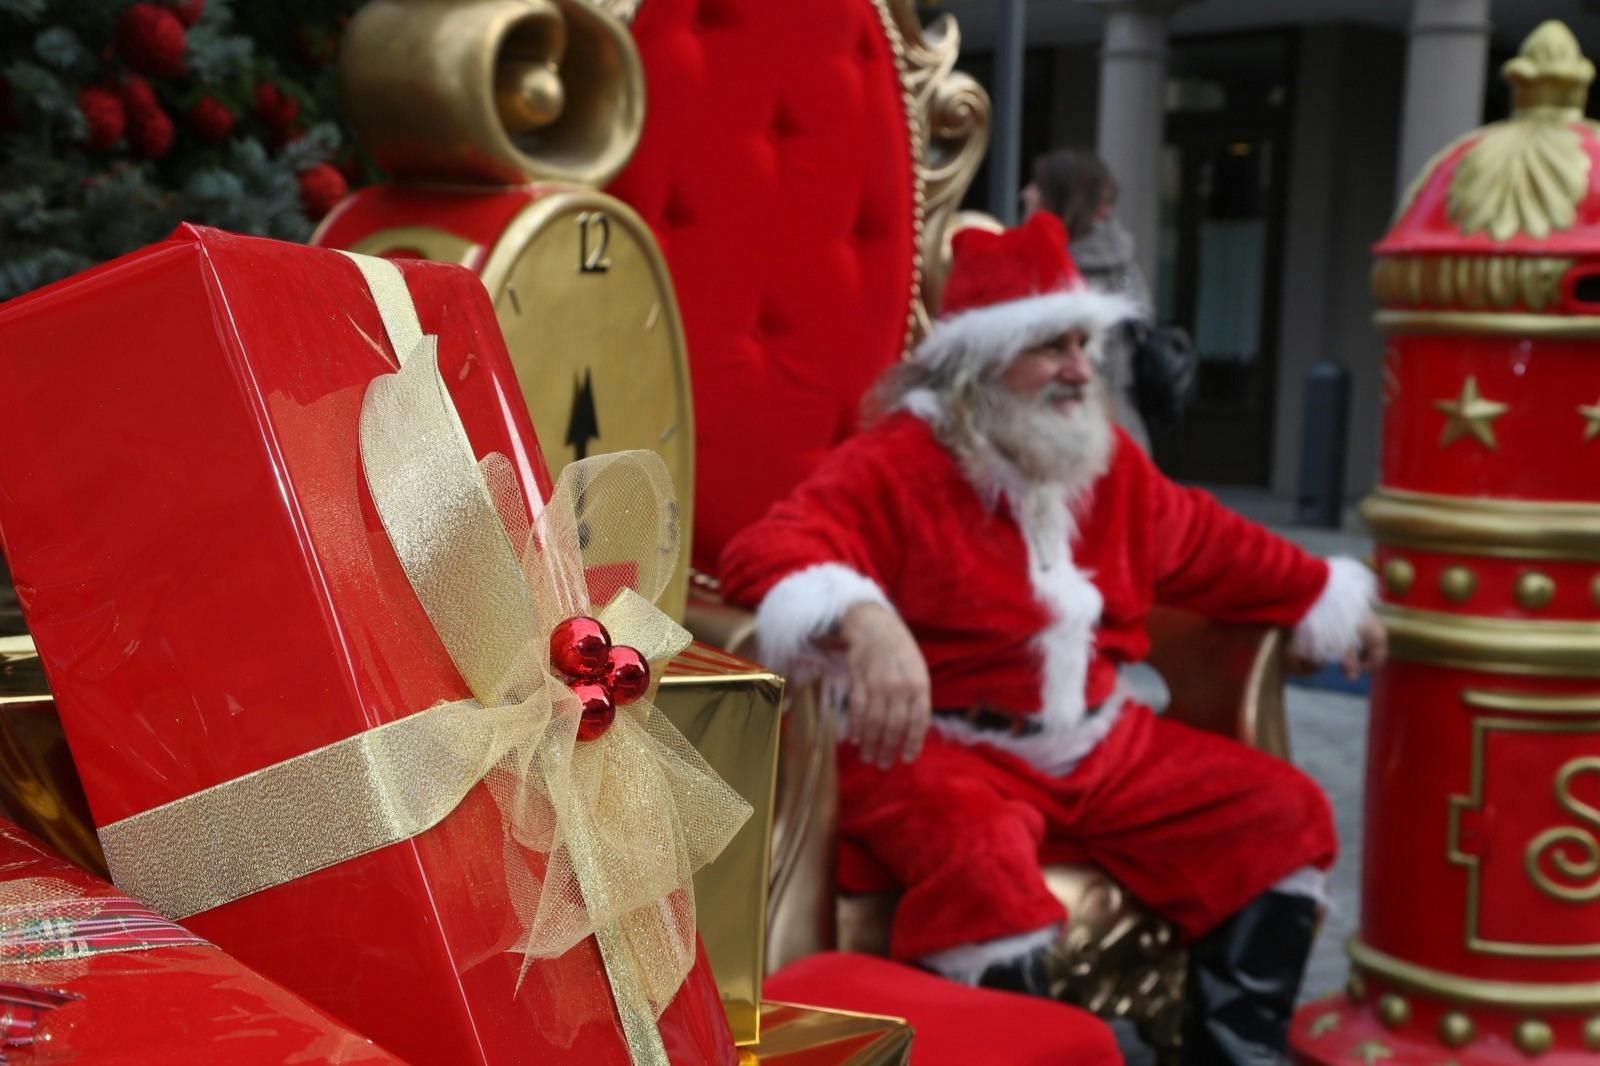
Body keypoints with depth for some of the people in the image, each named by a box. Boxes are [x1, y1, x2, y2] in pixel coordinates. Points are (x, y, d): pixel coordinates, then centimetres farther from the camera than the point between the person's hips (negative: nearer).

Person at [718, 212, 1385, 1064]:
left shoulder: (1106, 460, 11)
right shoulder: (894, 464, -14)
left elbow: (1209, 545, 28)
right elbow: (768, 550, -31)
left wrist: (1327, 598, 32)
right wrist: (865, 622, -51)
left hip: (1099, 746, 8)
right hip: (947, 751, -7)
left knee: (1286, 814, 4)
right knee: (985, 868, -39)